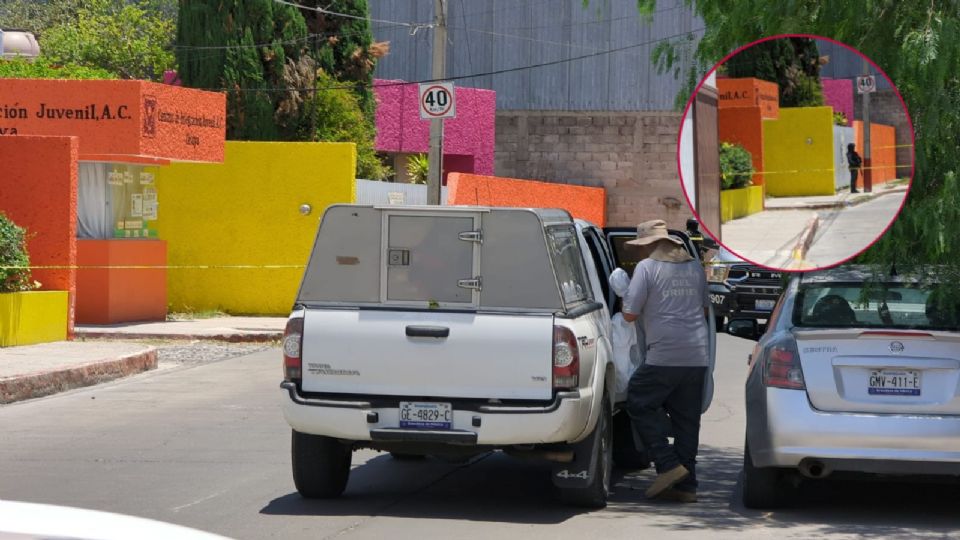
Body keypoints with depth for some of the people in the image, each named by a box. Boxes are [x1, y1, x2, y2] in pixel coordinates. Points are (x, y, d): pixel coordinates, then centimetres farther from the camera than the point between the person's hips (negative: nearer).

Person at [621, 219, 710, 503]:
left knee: (640, 404, 7)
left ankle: (669, 465, -3)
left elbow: (630, 314, -7)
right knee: (686, 418, 10)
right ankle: (686, 485, 10)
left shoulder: (647, 267, -5)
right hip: (698, 357, 6)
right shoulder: (694, 267, 15)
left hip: (665, 355, -6)